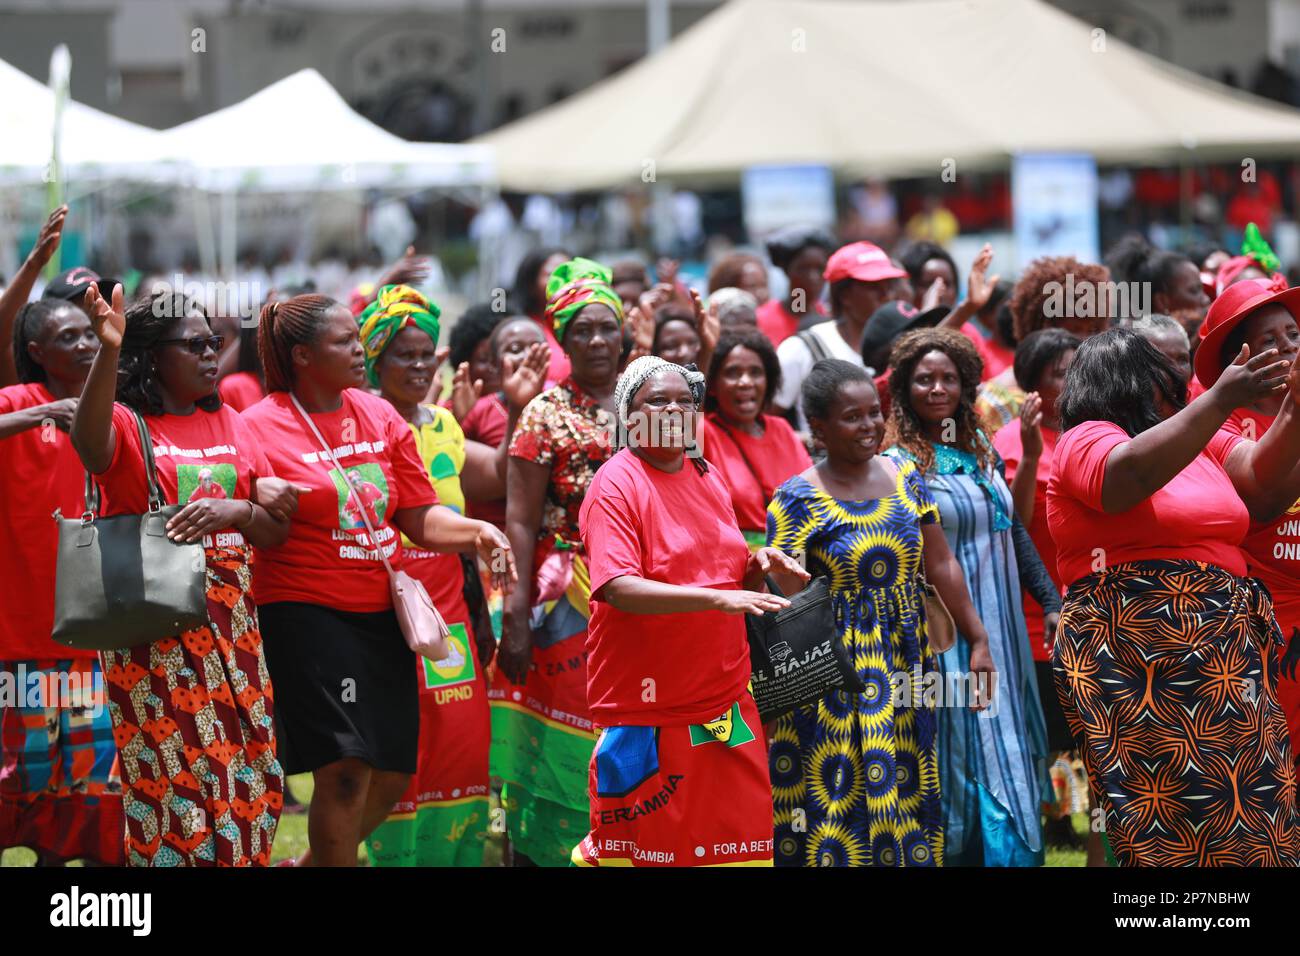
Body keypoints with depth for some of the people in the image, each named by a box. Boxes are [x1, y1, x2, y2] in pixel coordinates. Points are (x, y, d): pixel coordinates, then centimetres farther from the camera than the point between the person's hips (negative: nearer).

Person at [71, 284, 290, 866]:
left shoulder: (230, 425, 13)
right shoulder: (125, 422, -3)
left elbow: (277, 528, 9)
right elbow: (89, 446, -29)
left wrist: (234, 511, -14)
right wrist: (107, 352, -44)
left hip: (230, 616, 5)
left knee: (250, 776, 5)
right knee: (178, 780, -7)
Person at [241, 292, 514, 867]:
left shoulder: (380, 416, 9)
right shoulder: (261, 427, -8)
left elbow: (419, 517, 10)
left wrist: (477, 533, -8)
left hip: (381, 613, 7)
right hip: (306, 611, -7)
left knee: (392, 776, 10)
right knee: (347, 770, -15)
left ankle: (311, 862, 31)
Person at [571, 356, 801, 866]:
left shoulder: (706, 477, 12)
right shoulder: (615, 484, -10)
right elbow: (617, 589, -22)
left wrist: (757, 566, -1)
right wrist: (717, 597, -30)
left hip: (725, 703, 7)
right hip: (649, 712, -6)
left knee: (743, 840, 6)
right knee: (639, 844, 2)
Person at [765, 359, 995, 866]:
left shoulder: (906, 478, 6)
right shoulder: (797, 500, -10)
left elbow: (942, 566, 10)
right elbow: (784, 599, -10)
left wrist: (978, 640, 10)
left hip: (906, 666, 5)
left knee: (906, 796, 9)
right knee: (836, 803, -3)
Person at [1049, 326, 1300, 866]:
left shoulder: (1201, 439, 19)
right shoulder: (1087, 441, -2)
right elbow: (1132, 474, -23)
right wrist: (1222, 400, -26)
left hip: (1226, 653, 7)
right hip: (1136, 660, -7)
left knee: (1254, 819, 2)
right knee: (1171, 830, -9)